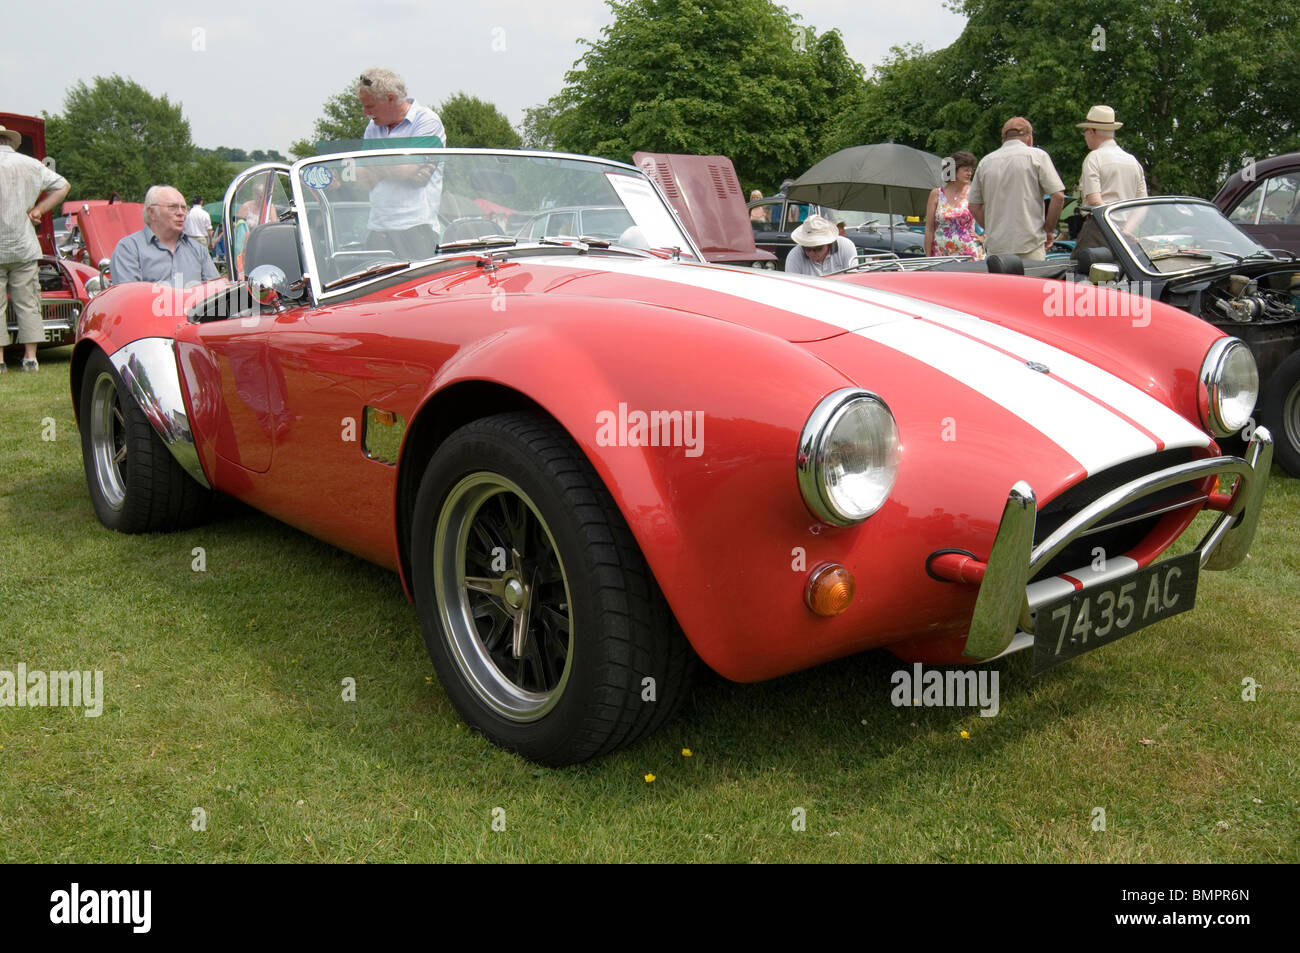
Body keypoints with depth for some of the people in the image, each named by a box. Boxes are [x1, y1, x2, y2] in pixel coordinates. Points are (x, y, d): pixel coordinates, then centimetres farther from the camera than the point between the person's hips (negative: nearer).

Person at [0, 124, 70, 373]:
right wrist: (39, 210, 8)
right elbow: (62, 186, 14)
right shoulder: (31, 164, 7)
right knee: (27, 303, 7)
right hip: (24, 248, 3)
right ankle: (30, 358, 6)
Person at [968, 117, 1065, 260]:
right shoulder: (1037, 156, 2)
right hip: (1030, 247, -3)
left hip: (994, 248, 3)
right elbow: (1058, 196, -3)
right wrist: (1048, 231, 7)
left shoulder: (985, 161, 12)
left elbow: (973, 206, 13)